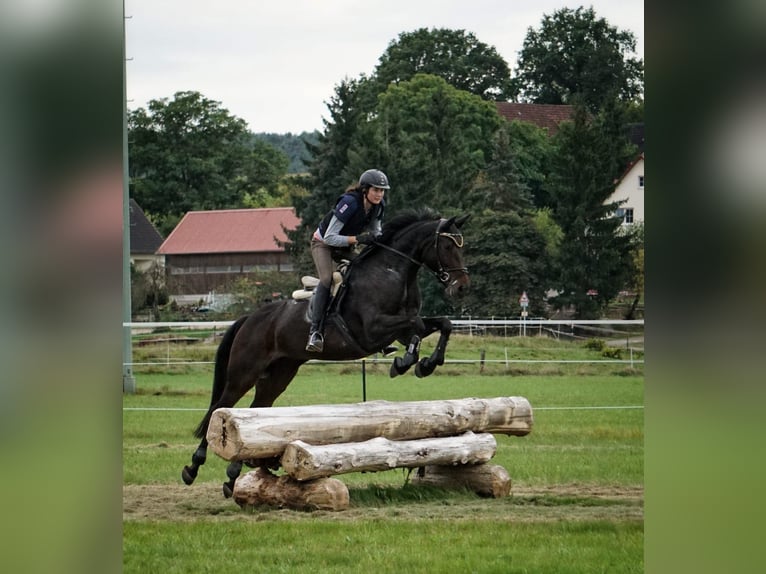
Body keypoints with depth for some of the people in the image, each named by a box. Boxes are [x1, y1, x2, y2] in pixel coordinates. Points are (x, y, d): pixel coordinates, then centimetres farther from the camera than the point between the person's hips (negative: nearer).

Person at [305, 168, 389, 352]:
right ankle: (315, 332, -35)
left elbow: (375, 232, 4)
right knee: (327, 279, -30)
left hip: (346, 246, 7)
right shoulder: (350, 203, -32)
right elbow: (330, 237, -32)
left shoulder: (379, 206, -12)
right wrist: (357, 239, -42)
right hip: (323, 242, -7)